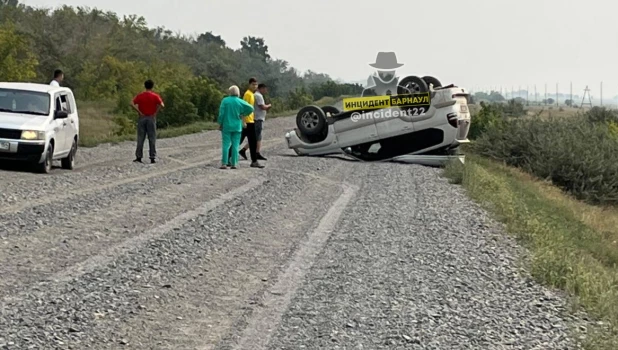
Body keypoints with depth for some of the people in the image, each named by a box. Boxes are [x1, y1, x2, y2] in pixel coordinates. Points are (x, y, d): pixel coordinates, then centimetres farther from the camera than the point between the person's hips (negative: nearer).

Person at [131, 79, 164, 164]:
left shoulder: (140, 95, 3)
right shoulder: (155, 96, -2)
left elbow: (133, 104, -9)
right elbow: (162, 105, -16)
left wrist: (139, 112, -6)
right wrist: (156, 112, -7)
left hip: (142, 118, 1)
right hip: (151, 118, -1)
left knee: (140, 138, 6)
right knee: (152, 139, 3)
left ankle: (138, 157, 4)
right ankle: (152, 158, 1)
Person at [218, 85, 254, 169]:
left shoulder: (225, 100, -5)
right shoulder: (240, 102, -1)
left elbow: (221, 113, -7)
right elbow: (251, 108, -9)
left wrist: (220, 124, 1)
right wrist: (243, 114, 3)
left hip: (226, 126, -1)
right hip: (237, 127, 1)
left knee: (225, 145, 0)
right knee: (235, 145, 5)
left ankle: (224, 163, -7)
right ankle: (234, 164, 2)